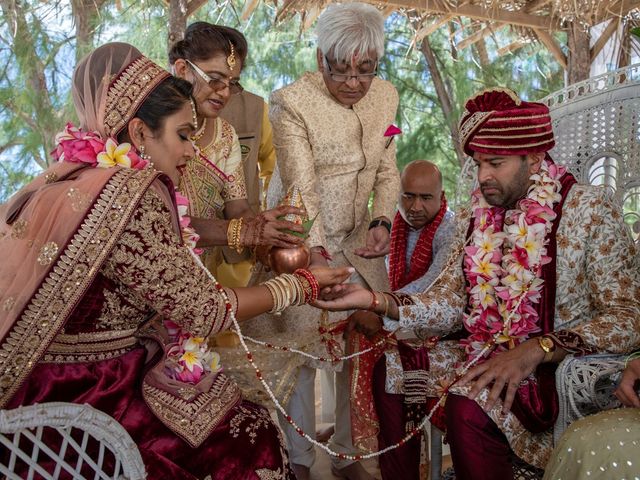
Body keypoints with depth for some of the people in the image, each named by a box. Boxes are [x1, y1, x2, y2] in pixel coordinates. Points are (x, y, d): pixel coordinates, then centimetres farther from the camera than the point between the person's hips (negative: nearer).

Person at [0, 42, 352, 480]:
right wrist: (300, 286, -3)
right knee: (253, 437, 3)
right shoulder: (129, 195, -23)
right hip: (83, 402, -8)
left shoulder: (66, 180, 5)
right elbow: (204, 310, -17)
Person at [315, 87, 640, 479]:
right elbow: (451, 304, 3)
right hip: (487, 355, 6)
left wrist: (536, 350, -25)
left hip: (566, 368, -6)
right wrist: (374, 300, -12)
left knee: (470, 407, -31)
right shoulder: (477, 215, 7)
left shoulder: (589, 209, -9)